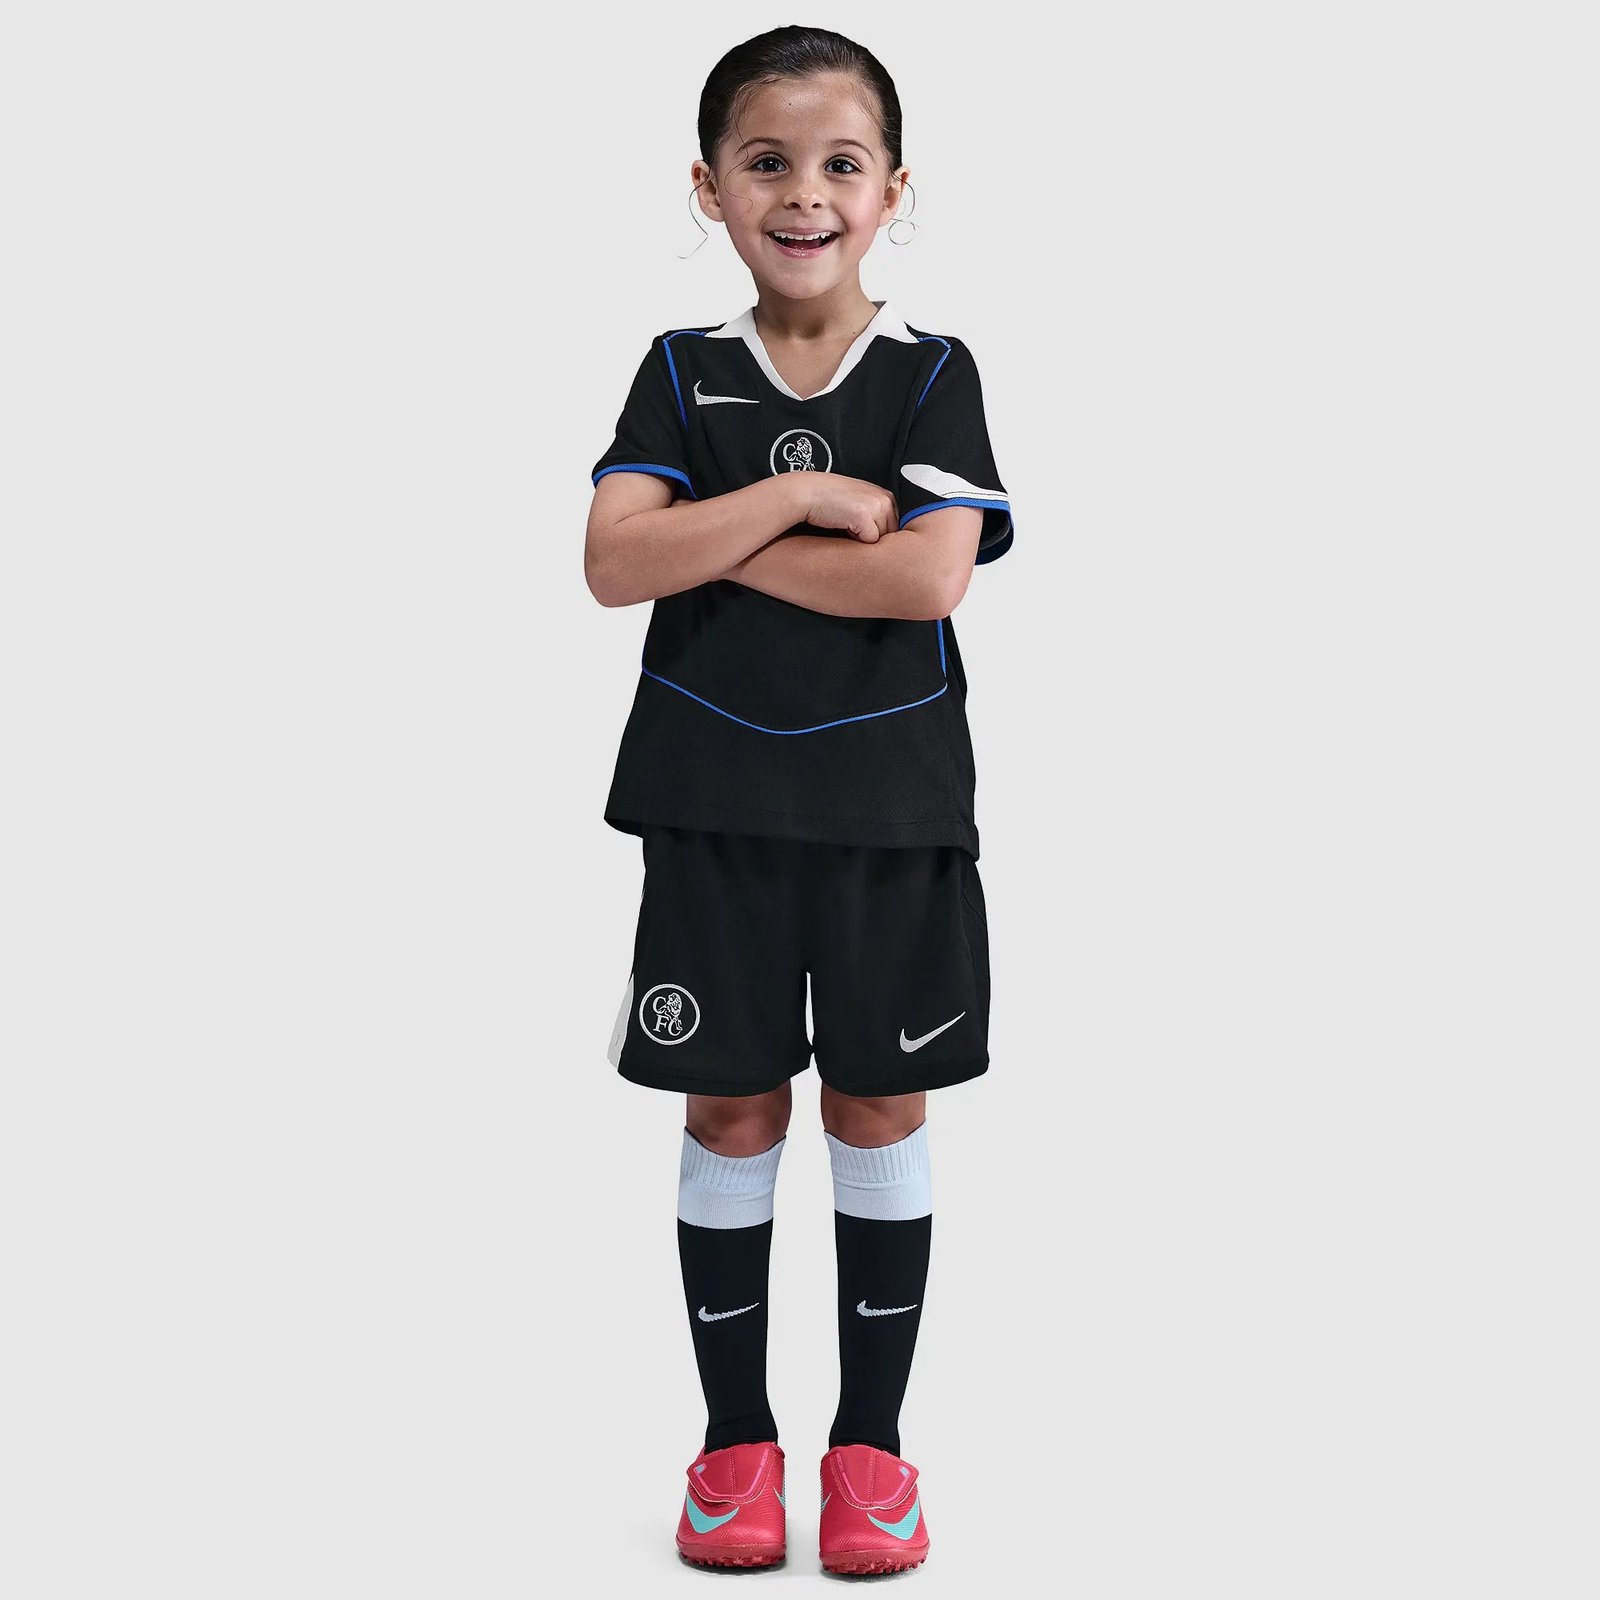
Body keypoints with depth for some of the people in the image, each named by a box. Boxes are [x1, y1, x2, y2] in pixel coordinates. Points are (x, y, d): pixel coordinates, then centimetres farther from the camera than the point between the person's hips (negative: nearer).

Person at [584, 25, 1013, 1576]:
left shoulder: (932, 375, -2)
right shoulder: (683, 373, 4)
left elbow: (929, 578, -17)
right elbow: (613, 562, -10)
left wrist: (721, 546, -13)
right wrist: (798, 500, -17)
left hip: (890, 807, -1)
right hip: (715, 806, 1)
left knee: (878, 1111, 7)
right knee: (729, 1115, 7)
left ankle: (871, 1437, 21)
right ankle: (735, 1437, 21)